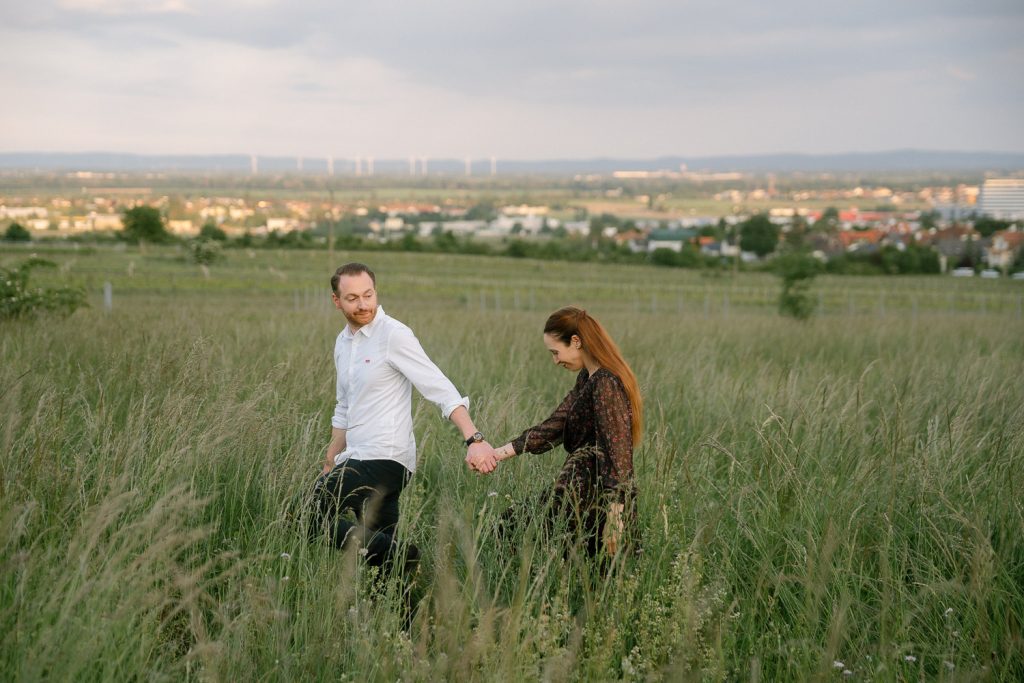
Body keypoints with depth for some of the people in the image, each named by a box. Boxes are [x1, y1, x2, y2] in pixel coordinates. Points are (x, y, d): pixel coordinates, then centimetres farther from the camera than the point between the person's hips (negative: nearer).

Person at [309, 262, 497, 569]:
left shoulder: (395, 335, -11)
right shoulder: (343, 342, 15)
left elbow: (441, 390, -19)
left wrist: (474, 439, -31)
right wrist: (329, 466, 27)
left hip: (384, 460, -9)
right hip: (359, 460, 9)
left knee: (306, 516, -18)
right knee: (382, 547, 7)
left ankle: (396, 554, -20)